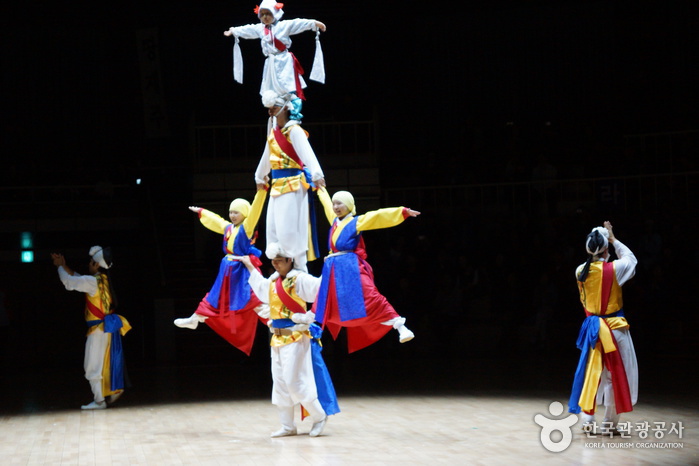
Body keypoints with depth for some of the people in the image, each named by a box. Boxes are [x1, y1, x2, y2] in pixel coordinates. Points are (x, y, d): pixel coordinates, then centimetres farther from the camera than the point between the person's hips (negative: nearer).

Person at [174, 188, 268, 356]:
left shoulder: (247, 228, -12)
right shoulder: (227, 227, 11)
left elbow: (255, 210, -27)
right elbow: (214, 219, 29)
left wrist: (261, 191, -39)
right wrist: (200, 211, 44)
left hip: (243, 270, -8)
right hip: (228, 270, 8)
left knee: (251, 297, -16)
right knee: (216, 296, 19)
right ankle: (194, 320, 29)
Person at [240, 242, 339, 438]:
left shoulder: (299, 279, -10)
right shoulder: (273, 281, 13)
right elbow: (260, 286, 36)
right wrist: (250, 266, 41)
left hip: (295, 337, -8)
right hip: (277, 339, 8)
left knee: (294, 381, -10)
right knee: (280, 383, 9)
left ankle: (320, 416, 7)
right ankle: (287, 426, 18)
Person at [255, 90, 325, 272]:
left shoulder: (294, 130, -11)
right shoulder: (273, 131, 13)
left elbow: (307, 154, -26)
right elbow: (267, 156, 28)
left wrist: (316, 174, -40)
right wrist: (260, 177, 38)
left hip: (293, 184, -8)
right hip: (277, 185, 8)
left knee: (289, 230, -11)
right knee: (273, 231, 7)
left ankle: (300, 269, -4)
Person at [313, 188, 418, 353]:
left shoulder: (356, 222, 1)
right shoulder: (334, 221, 18)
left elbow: (379, 215, -6)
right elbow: (326, 203, 36)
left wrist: (403, 212, -12)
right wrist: (320, 189, 51)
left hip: (352, 268, -7)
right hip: (333, 270, 7)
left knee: (370, 299, -20)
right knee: (323, 304, 17)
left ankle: (400, 327, -26)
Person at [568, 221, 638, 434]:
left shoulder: (581, 271, -2)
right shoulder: (613, 269, -14)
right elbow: (630, 258, 7)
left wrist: (603, 238, 20)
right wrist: (613, 239, 15)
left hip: (592, 327, 4)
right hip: (614, 328, -4)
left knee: (592, 372, 12)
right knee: (615, 374, 4)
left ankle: (587, 418, 7)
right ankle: (610, 422, 7)